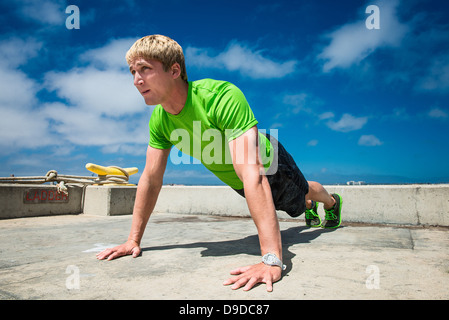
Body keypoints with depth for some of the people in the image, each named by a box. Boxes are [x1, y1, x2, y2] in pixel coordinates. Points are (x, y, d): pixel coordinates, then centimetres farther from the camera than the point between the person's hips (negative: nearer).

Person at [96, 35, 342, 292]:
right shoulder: (159, 120, -23)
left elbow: (253, 175, -51)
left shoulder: (224, 97, -44)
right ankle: (310, 207, 70)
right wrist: (134, 240, -12)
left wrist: (271, 259, -55)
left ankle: (332, 201, 64)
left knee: (299, 194, 27)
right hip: (239, 182, 5)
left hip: (269, 162, -5)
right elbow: (151, 179, -14)